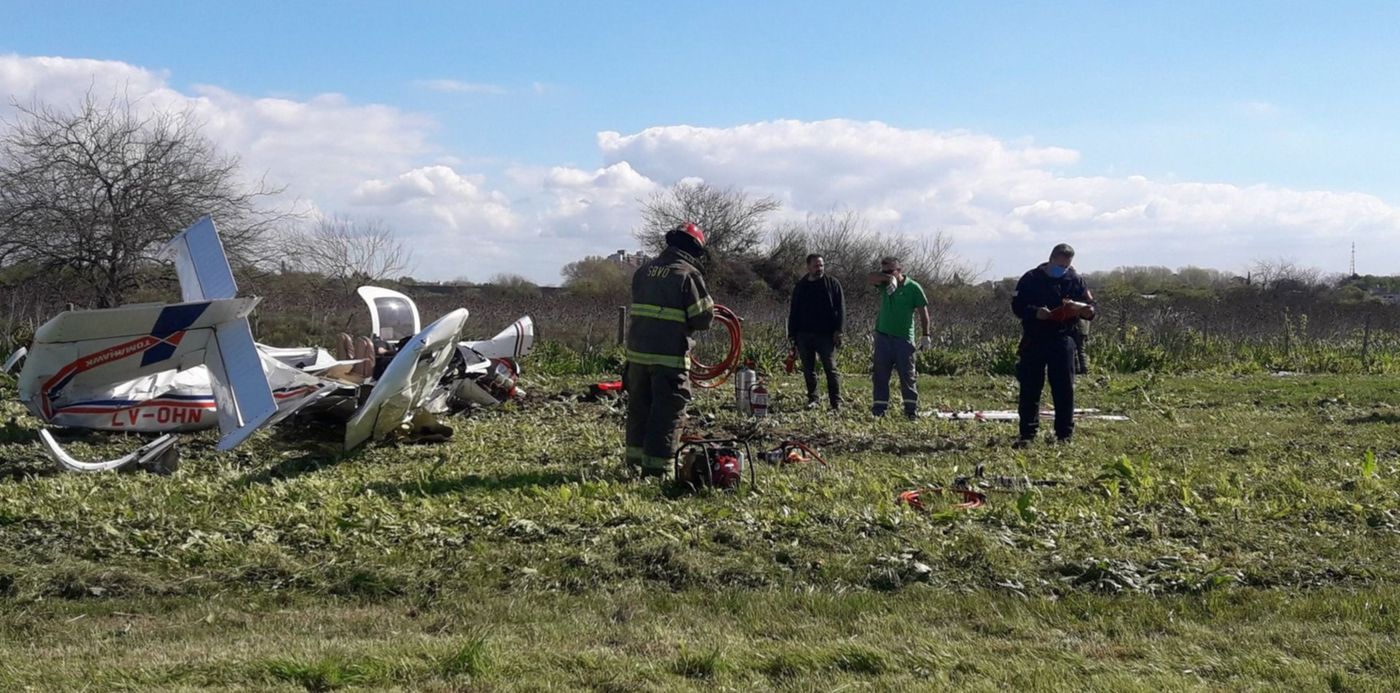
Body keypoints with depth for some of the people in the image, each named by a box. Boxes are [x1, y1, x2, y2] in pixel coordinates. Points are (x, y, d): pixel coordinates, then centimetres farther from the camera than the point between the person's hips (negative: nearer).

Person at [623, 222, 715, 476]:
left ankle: (636, 455, 28)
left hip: (637, 350, 6)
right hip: (670, 355, -6)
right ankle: (656, 462, -1)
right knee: (668, 410, 1)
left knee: (639, 406, 18)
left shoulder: (644, 271, 9)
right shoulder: (688, 274, -11)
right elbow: (703, 319, -11)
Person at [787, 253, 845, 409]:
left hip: (825, 335, -3)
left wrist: (838, 331, -12)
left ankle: (836, 401, 1)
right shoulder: (800, 286, 12)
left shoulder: (833, 284, 1)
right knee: (808, 369, 7)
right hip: (804, 335, 4)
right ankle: (812, 400, 16)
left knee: (830, 368, -3)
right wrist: (792, 334, 10)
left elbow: (840, 308, -2)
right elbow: (793, 312, 16)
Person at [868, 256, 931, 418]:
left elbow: (923, 312, -1)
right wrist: (888, 278, -29)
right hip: (883, 336, 4)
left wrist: (926, 335, -4)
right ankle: (879, 409, 9)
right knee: (881, 375, 4)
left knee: (907, 375, 0)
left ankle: (911, 410, 5)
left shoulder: (913, 288, -4)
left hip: (904, 338, -4)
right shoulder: (885, 284, 5)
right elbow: (872, 278, -14)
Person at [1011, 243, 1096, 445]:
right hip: (1034, 340, -1)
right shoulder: (1031, 279, 3)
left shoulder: (1075, 280, 6)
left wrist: (1078, 306, -16)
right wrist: (1035, 312, -16)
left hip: (1063, 339, 1)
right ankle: (1027, 434, 5)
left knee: (1064, 388, 0)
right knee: (1030, 387, 0)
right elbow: (1016, 306, 2)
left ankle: (1064, 434, 8)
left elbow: (1091, 310, 7)